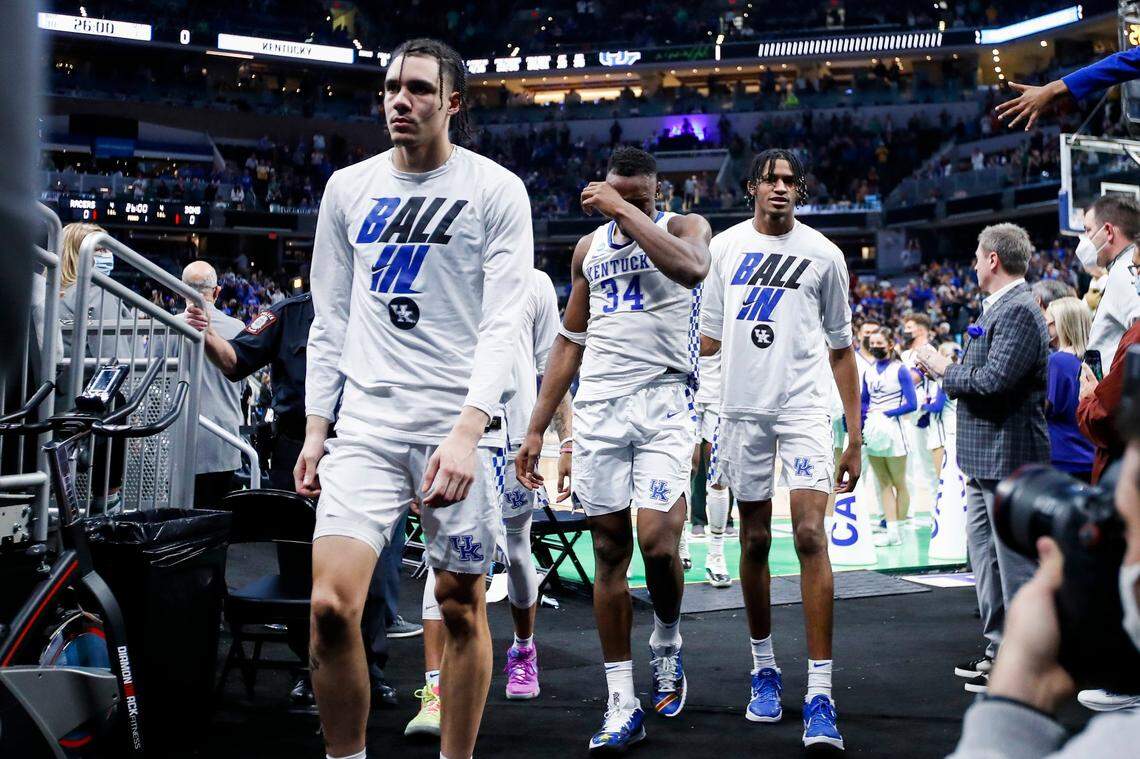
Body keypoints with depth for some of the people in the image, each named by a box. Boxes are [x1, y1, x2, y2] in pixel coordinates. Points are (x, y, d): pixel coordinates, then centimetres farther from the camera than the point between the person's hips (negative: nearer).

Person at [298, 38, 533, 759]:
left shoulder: (497, 191, -1)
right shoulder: (349, 187, 11)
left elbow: (502, 324, -9)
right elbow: (331, 321, 14)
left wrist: (467, 431, -21)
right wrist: (315, 429, 8)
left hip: (459, 423, -2)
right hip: (365, 424, 3)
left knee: (463, 607, 5)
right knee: (331, 605, -10)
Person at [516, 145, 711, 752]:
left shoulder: (684, 227, 4)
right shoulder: (589, 247, 16)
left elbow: (692, 268, -23)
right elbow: (569, 344, 17)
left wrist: (625, 210, -19)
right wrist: (536, 428, 13)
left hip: (663, 402, -4)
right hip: (598, 407, 4)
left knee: (657, 540, -17)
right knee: (609, 549, 3)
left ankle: (667, 645, 15)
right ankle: (622, 705, 9)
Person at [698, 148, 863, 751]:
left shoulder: (823, 254, 6)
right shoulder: (723, 247, 9)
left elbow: (840, 351, 9)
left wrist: (854, 436, 4)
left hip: (805, 407, -2)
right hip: (742, 408, 2)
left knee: (810, 535, -14)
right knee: (755, 542, 8)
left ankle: (820, 693, -11)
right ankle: (764, 668, 25)